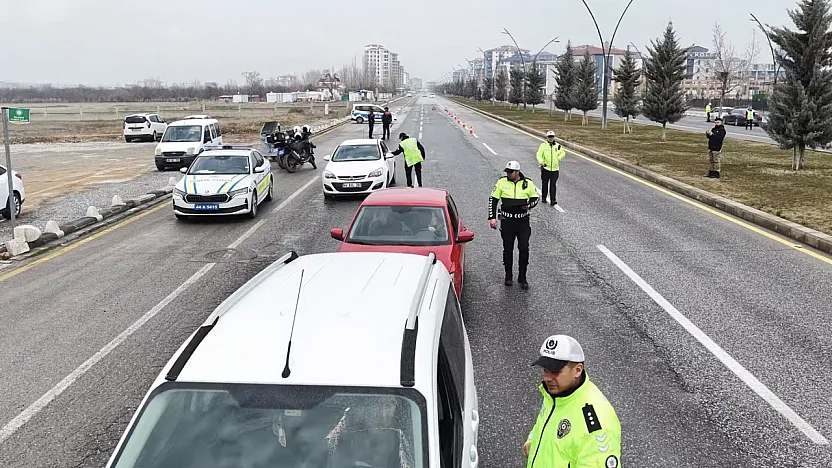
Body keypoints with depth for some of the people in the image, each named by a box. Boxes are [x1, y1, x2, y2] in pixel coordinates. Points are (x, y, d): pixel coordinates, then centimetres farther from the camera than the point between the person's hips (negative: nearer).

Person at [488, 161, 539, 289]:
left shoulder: (528, 183, -1)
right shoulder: (502, 182, -1)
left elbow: (536, 197, 11)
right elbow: (493, 199, 3)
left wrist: (529, 205, -12)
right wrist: (492, 217, -4)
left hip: (523, 221, 0)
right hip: (507, 221, 0)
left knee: (524, 249, -2)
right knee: (508, 250, 7)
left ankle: (522, 278, 11)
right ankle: (508, 276, 22)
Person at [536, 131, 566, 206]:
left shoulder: (557, 146, 7)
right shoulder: (543, 145, -1)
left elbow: (563, 153, 22)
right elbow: (539, 154, -9)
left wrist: (558, 158, 3)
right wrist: (541, 161, -28)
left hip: (555, 169, 1)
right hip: (545, 168, -1)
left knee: (553, 185, -5)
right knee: (545, 184, 11)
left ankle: (553, 200, -7)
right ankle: (543, 198, 26)